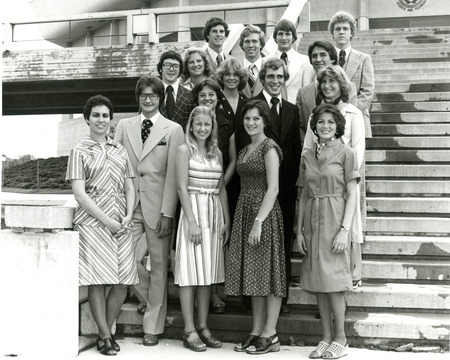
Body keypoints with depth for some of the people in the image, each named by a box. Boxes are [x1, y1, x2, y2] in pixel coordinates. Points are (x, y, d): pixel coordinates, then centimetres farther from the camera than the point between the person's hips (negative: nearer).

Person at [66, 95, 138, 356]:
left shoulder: (120, 150, 15)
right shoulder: (80, 151, 2)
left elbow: (130, 187, 15)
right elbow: (80, 193, -5)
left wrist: (129, 215, -3)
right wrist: (107, 221, -13)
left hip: (122, 224, 4)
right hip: (93, 221, -4)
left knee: (123, 283, 2)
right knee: (98, 280, -4)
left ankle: (108, 330, 19)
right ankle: (105, 336, 9)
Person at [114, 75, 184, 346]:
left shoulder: (173, 130, 2)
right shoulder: (124, 126, 11)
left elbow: (173, 174, -3)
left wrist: (167, 213, -9)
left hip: (158, 206, -3)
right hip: (130, 204, 3)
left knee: (159, 266, 2)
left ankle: (153, 327, 14)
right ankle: (154, 300, 26)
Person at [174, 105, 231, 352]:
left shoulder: (216, 153, 14)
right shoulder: (185, 150, -2)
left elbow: (222, 189, 15)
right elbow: (182, 187, -9)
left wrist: (227, 220, 7)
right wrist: (192, 221, -16)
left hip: (215, 214, 6)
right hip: (193, 210, -6)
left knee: (208, 272, 7)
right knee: (190, 270, -4)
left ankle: (203, 327, 14)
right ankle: (189, 331, 1)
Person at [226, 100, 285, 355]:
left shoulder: (269, 148, -8)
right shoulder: (245, 150, 17)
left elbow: (273, 188, -15)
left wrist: (259, 222, -20)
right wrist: (247, 220, 7)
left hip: (264, 214, -8)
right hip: (245, 212, 8)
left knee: (268, 270, -3)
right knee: (252, 271, 10)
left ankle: (270, 335, 4)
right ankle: (257, 331, 17)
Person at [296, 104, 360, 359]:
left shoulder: (346, 153, -1)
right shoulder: (308, 156, 12)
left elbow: (352, 195, -6)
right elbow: (303, 196, 13)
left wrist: (345, 230, -14)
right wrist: (300, 230, 6)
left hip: (335, 220, -5)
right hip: (312, 221, 5)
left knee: (333, 278, -5)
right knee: (318, 280, 6)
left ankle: (341, 339, 8)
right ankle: (327, 337, 15)